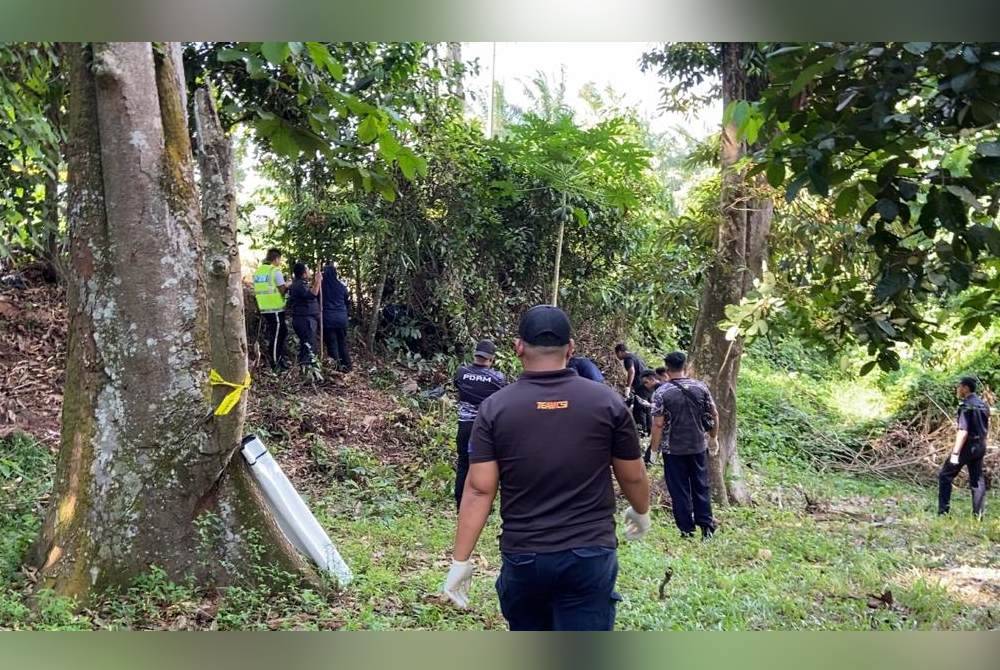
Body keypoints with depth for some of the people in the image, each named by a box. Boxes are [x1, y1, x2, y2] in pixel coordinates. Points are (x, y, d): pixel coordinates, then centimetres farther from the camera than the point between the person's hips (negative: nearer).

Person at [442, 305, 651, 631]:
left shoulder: (495, 407, -5)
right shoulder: (607, 401, -4)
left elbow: (479, 490, -9)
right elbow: (634, 477, 5)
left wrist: (461, 560, -2)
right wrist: (641, 513, 26)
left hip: (522, 556, 1)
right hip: (590, 555, -1)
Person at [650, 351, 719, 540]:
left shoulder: (661, 392, -12)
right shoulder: (701, 387, -2)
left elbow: (658, 424, -14)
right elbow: (714, 415, 3)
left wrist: (654, 447, -4)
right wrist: (713, 435, 18)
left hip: (673, 449, -3)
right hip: (699, 446, 3)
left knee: (679, 490, 6)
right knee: (701, 486, 14)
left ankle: (687, 530, 11)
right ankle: (706, 526, 15)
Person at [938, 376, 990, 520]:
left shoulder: (966, 406, -17)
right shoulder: (983, 404, 9)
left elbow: (963, 431, -25)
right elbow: (986, 428, 17)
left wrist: (955, 453, -26)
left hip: (967, 446, -8)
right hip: (980, 447, 8)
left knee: (945, 476, 1)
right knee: (977, 480, 13)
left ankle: (943, 512, 0)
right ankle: (978, 515, 13)